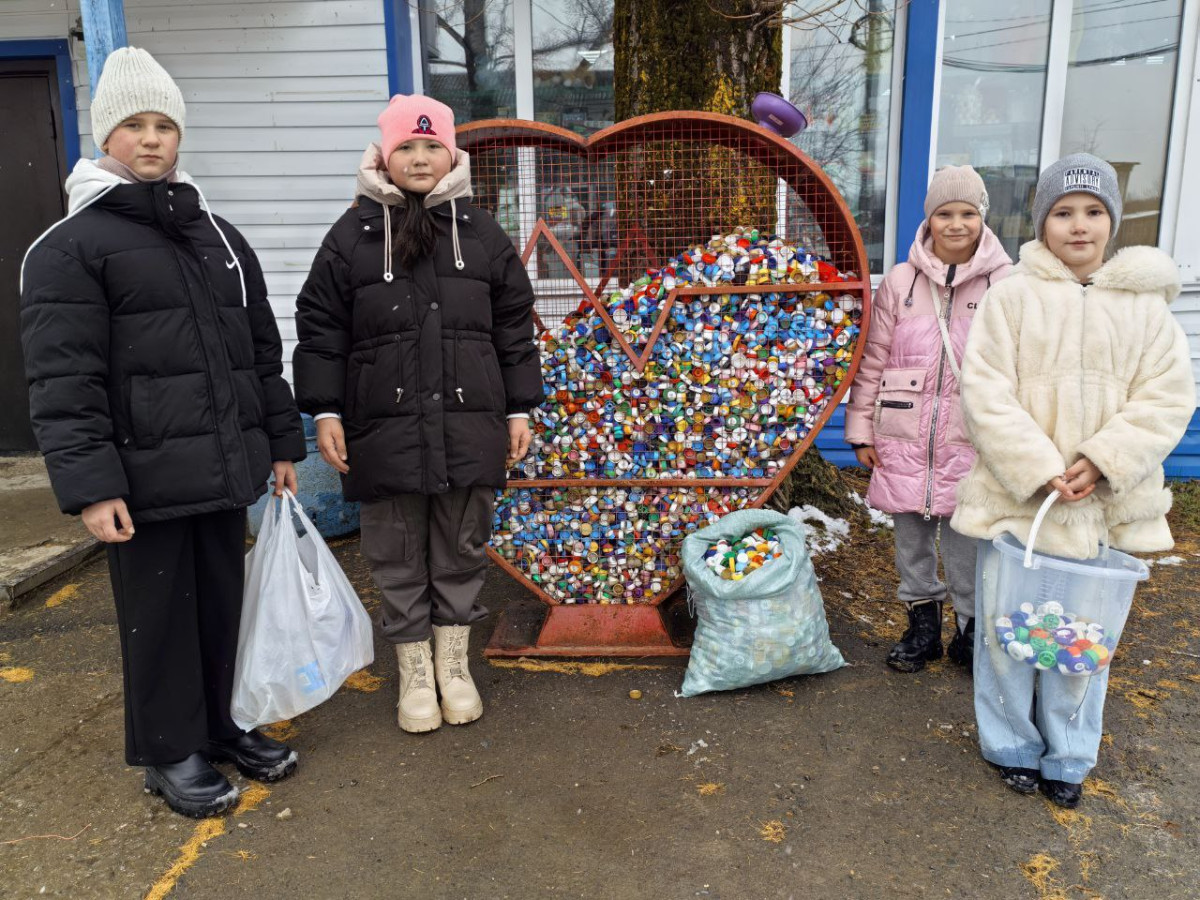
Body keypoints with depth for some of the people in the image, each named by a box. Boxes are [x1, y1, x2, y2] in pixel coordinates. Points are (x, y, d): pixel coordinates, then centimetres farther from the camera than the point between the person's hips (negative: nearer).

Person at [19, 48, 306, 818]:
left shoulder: (220, 236, 14)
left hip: (225, 470, 6)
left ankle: (223, 724, 34)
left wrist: (282, 442, 13)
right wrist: (89, 482, -18)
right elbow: (63, 381, -11)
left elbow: (263, 352, 16)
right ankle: (171, 751, 25)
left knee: (223, 604, 15)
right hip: (145, 479, -5)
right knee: (159, 616, 7)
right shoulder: (70, 248, -5)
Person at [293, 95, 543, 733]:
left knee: (461, 550, 11)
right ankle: (414, 673, 26)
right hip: (385, 429, -1)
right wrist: (325, 412, -3)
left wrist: (519, 409, 6)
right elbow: (320, 328, 4)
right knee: (399, 558, 8)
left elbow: (514, 327, 10)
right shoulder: (352, 237, 3)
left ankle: (453, 663, 30)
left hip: (470, 428, 1)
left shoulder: (481, 234, 8)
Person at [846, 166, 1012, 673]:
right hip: (904, 438, 2)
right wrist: (861, 431, 4)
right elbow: (873, 360, 4)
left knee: (967, 541, 6)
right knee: (911, 537, 12)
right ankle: (922, 625, 31)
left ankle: (970, 631, 27)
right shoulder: (901, 281, 2)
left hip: (970, 440, -1)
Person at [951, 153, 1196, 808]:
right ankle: (1013, 746, 30)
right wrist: (1039, 471, -17)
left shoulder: (1146, 303, 4)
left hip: (1103, 503, 2)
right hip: (1016, 496, -2)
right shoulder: (1012, 296, -2)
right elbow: (987, 394, -8)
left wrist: (1102, 462, -14)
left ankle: (1067, 756, 33)